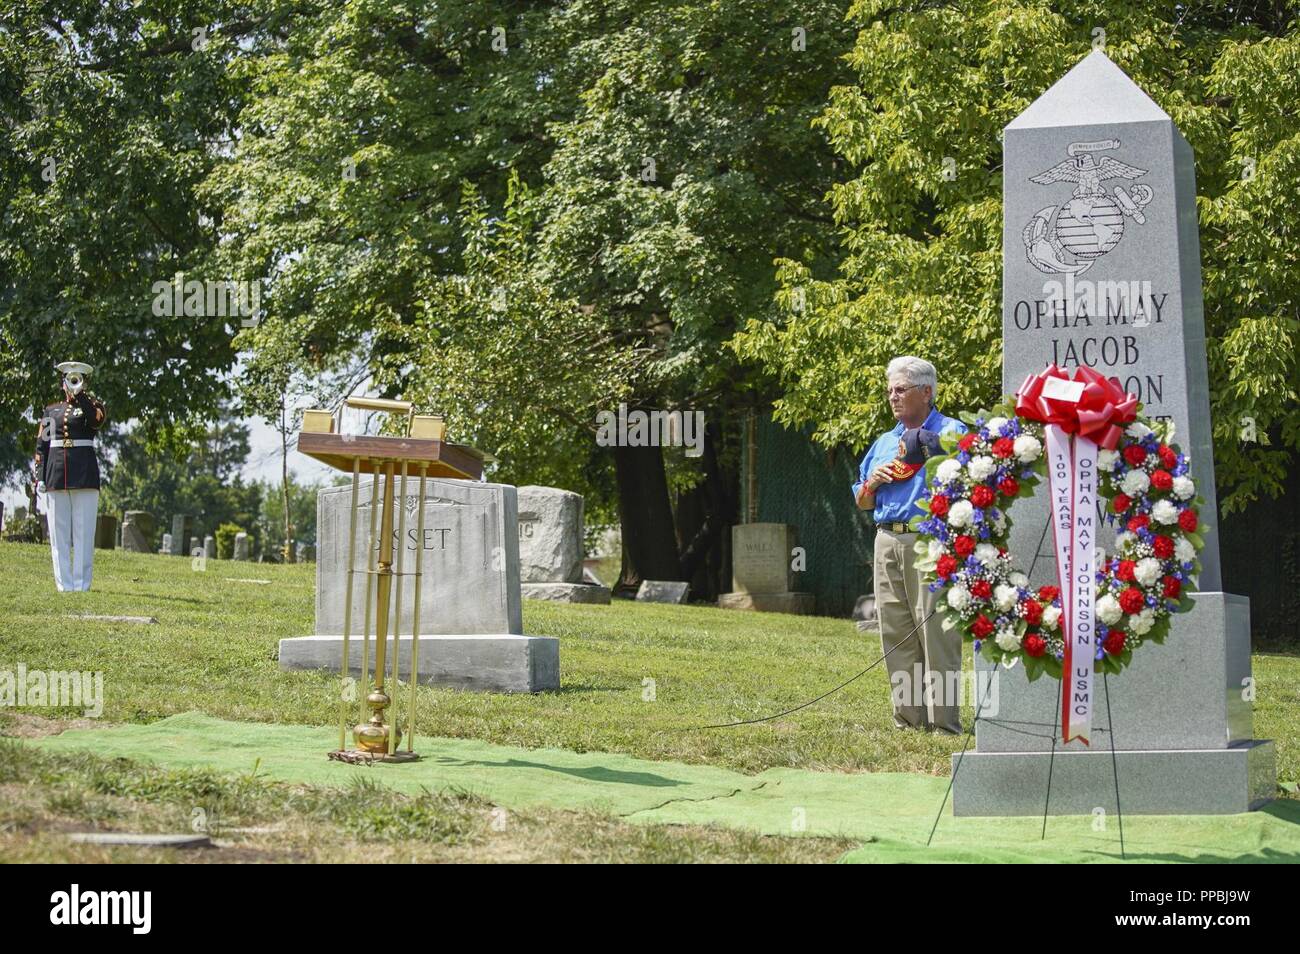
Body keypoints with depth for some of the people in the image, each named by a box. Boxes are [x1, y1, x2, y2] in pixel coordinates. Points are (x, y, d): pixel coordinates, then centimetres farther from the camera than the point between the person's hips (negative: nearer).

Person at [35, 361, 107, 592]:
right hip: (56, 475, 3)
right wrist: (40, 477, 3)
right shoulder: (52, 411, 15)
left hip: (85, 476, -3)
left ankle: (81, 584, -2)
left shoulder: (91, 406, 7)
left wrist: (80, 393, -21)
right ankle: (64, 584, 6)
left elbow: (98, 418, -18)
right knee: (59, 533, 2)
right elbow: (42, 445, 12)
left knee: (84, 532, -4)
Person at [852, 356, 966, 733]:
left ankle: (943, 723, -9)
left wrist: (929, 450, -14)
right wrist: (872, 482, 5)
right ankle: (908, 720, 12)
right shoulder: (884, 442, 23)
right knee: (896, 637, 7)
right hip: (888, 542, 7)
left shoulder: (950, 432, 3)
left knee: (936, 634, -10)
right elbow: (862, 502, 25)